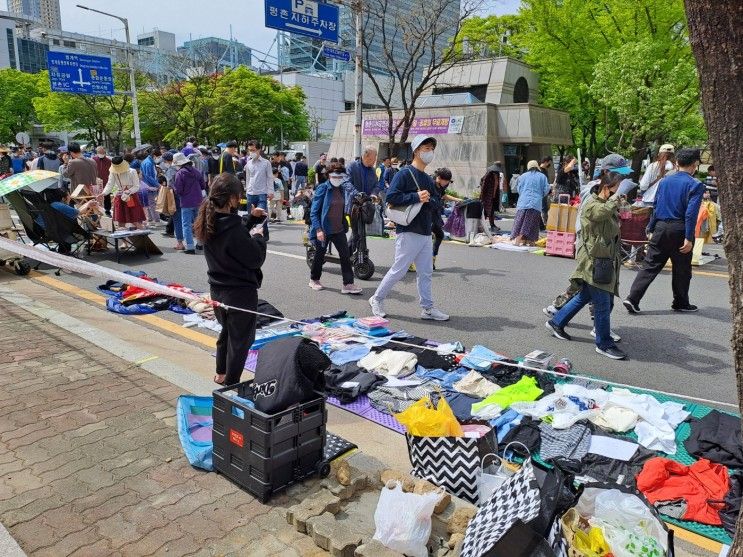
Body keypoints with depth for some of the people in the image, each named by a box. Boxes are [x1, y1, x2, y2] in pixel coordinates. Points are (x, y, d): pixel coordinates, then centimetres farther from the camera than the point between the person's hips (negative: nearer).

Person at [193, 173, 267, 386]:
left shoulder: (210, 222, -2)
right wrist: (258, 236, -5)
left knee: (227, 331, 27)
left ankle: (221, 374, 42)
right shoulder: (232, 227, -28)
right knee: (241, 338, 9)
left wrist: (252, 219, 10)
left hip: (218, 288, 9)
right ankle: (231, 383, 19)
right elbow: (256, 259, -21)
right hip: (241, 291, -9)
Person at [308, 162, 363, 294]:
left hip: (339, 229, 4)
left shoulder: (344, 189, 4)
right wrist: (318, 229, -20)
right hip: (323, 229, -4)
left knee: (346, 255, -2)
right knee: (320, 255, 11)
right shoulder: (323, 189, -11)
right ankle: (314, 280, 32)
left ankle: (348, 284, 2)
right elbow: (314, 211, -13)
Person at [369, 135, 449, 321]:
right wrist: (416, 197, -21)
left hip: (425, 233, 8)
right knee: (399, 269, -1)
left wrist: (428, 200, -6)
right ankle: (377, 299, 16)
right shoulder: (405, 173, -8)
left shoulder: (428, 179, 18)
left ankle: (427, 308, 17)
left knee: (426, 272, 9)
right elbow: (391, 197, -18)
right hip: (409, 232, -8)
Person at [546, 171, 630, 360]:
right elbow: (604, 211, -39)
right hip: (594, 261, -10)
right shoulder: (592, 205, -13)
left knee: (584, 296, 18)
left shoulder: (610, 204, 17)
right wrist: (616, 195, -26)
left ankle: (556, 323, 32)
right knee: (603, 304, -4)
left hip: (606, 261, 10)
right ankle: (604, 344, 9)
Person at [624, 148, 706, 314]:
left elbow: (655, 206, 11)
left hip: (661, 227, 4)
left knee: (650, 265, 4)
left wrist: (651, 228, 18)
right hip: (679, 230, -4)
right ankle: (681, 303, 26)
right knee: (682, 269, 12)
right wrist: (688, 238, -15)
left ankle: (632, 299, -5)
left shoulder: (664, 181, 8)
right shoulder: (695, 185, -7)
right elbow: (691, 213, -15)